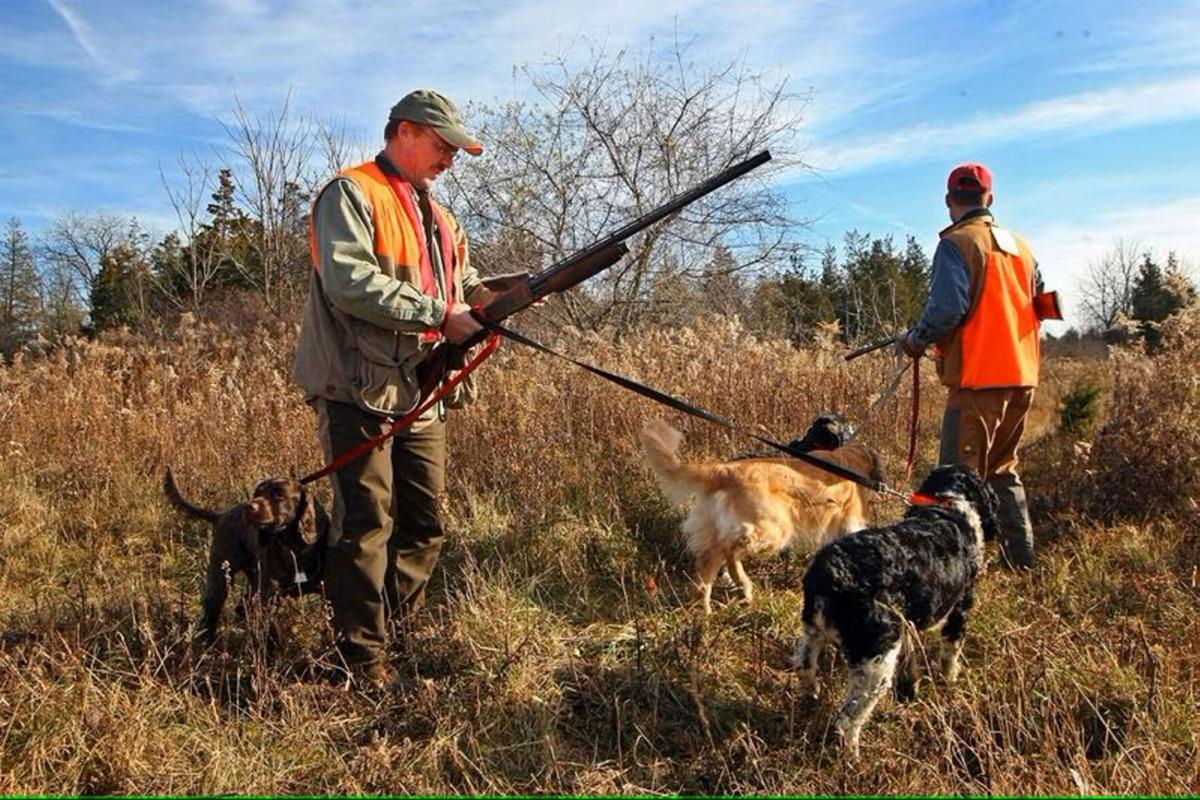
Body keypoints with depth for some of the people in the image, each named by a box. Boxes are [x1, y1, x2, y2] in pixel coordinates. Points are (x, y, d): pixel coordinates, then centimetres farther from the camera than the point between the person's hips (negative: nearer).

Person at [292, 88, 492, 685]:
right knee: (365, 524, -5)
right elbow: (350, 283, -20)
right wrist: (438, 315, -20)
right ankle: (363, 658, 6)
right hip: (358, 390, -8)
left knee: (424, 526, 12)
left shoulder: (439, 218, 23)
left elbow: (463, 283, 20)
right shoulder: (351, 195, -5)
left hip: (421, 395, 8)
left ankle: (401, 631, 27)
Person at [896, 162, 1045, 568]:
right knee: (1003, 469, 19)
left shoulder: (957, 244, -9)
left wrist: (915, 340, -5)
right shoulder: (1020, 246, 15)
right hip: (1021, 375, 8)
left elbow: (947, 308, -20)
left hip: (978, 376, -8)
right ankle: (1021, 555, 23)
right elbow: (1037, 305, 18)